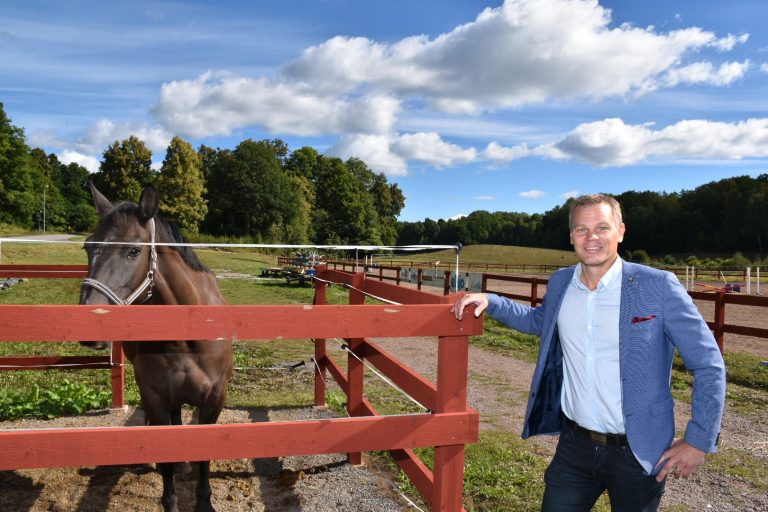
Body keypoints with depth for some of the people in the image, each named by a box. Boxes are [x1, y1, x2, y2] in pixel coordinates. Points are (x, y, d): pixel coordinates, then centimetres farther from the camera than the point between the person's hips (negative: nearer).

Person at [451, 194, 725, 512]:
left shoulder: (659, 286, -14)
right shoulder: (560, 283, 0)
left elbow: (708, 364, -9)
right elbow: (537, 321, 20)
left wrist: (700, 439, -10)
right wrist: (489, 301, 5)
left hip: (638, 453, -3)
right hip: (575, 444, 4)